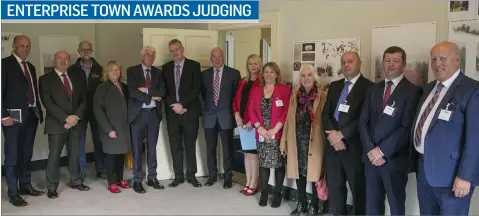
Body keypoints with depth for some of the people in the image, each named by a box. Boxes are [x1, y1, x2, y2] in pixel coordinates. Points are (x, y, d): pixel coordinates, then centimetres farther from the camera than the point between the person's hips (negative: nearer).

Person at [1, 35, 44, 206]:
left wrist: (40, 112, 12)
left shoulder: (31, 67, 17)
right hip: (14, 116, -7)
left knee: (26, 154, 15)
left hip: (31, 115, 7)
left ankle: (26, 186, 26)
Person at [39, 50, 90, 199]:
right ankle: (52, 187, 10)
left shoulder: (77, 78, 14)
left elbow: (83, 99, 9)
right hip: (57, 124, -4)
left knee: (75, 154, 9)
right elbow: (48, 103, -9)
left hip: (76, 123, 4)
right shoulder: (46, 79, 0)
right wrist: (66, 118, -16)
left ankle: (76, 181, 23)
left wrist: (76, 116, -7)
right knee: (54, 156, -1)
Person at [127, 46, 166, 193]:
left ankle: (152, 178, 20)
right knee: (137, 148, 2)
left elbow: (162, 92, -2)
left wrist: (147, 90, -14)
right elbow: (132, 92, -14)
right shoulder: (132, 71, -1)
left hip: (154, 114, 4)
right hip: (138, 114, -4)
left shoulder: (157, 72, 11)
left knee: (152, 147, 10)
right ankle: (137, 180, 11)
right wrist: (152, 97, -12)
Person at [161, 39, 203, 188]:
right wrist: (174, 105, -9)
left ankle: (191, 175, 16)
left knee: (190, 145, 6)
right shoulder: (166, 68, 9)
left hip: (190, 111, -3)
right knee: (175, 146, 7)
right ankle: (178, 176, 17)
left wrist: (182, 104, -15)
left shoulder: (194, 65, -1)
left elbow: (197, 88, -10)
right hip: (172, 112, 3)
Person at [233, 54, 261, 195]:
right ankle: (248, 183, 21)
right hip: (242, 122, 7)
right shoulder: (242, 82, 14)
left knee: (253, 152, -1)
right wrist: (237, 115, -2)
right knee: (246, 152, 12)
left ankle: (254, 185, 9)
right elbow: (236, 100, 13)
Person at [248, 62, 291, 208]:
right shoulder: (256, 91, 10)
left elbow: (287, 111, -8)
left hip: (278, 134, -3)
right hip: (261, 134, 3)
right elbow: (251, 111, 5)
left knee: (279, 164, 2)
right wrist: (259, 127, -8)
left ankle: (277, 194, 14)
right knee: (263, 163, 9)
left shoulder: (284, 89, -1)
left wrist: (275, 129, -14)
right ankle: (264, 193, 20)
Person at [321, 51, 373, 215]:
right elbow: (325, 113, 8)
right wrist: (331, 133, -10)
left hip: (354, 146, -5)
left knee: (359, 189, 6)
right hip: (332, 144, 6)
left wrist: (342, 134, -16)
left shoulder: (368, 87, -7)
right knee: (334, 187, 14)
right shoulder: (334, 86, 13)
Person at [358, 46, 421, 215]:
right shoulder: (373, 89, 10)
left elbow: (407, 128, -15)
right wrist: (371, 150, -8)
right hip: (371, 157, 5)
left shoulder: (412, 91, -7)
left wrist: (382, 150, -16)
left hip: (395, 159, -4)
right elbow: (363, 122, 5)